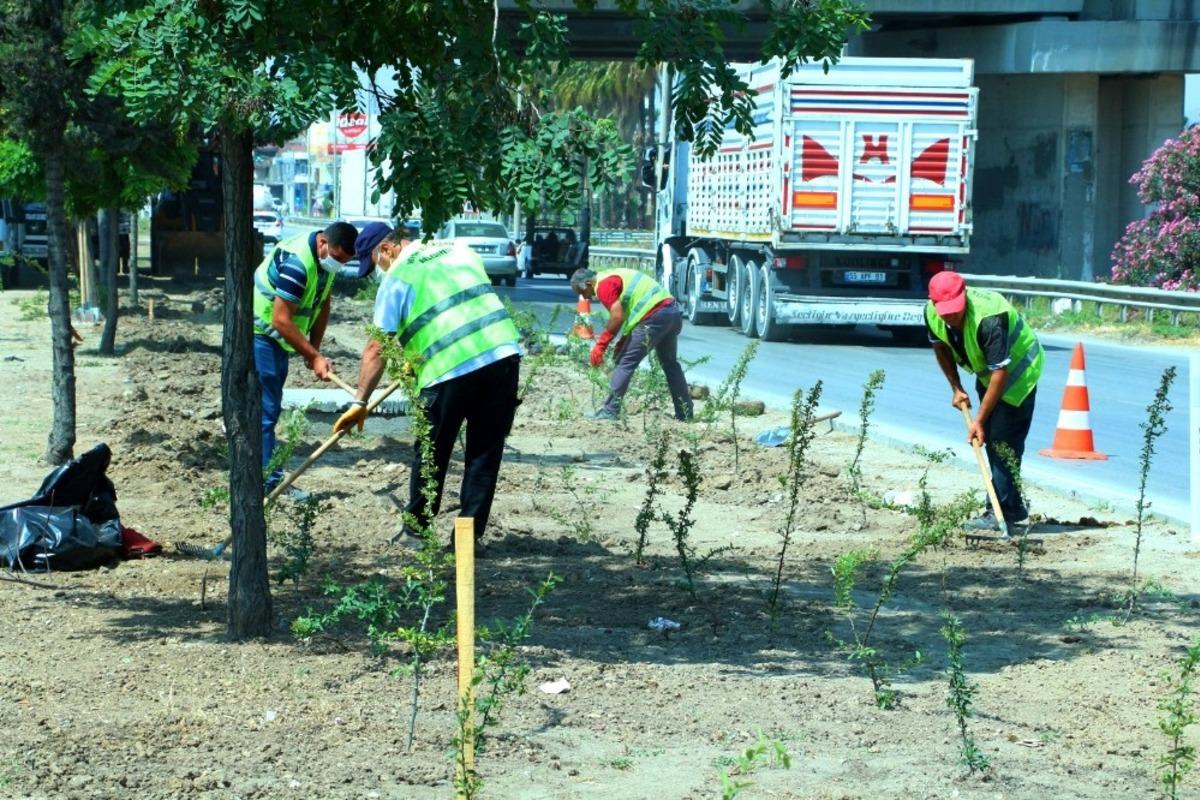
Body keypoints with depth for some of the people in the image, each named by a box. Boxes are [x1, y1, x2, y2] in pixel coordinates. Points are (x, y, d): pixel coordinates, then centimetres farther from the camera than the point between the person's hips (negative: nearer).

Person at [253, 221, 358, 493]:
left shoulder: (326, 258, -1)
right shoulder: (297, 262, -31)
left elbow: (322, 304, 10)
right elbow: (281, 320, -30)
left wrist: (314, 350, 2)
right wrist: (314, 356, -26)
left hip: (275, 337, 10)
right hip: (258, 332, -10)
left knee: (270, 409, 14)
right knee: (264, 410, -11)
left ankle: (267, 475, 22)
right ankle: (270, 482, -11)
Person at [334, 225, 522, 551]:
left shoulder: (397, 278, 3)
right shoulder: (460, 251, 20)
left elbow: (377, 347, -2)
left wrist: (360, 403, 2)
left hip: (450, 370, -5)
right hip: (504, 353, 5)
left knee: (431, 454, 12)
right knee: (486, 453, 12)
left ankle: (416, 530, 23)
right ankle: (471, 534, 14)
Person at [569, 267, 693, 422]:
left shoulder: (603, 285, -6)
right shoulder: (614, 276, 25)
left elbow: (618, 318, -16)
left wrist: (600, 345, -9)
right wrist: (622, 344, 22)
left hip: (655, 316, -10)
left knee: (626, 363, -5)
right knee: (669, 362, 22)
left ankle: (610, 411, -5)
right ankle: (685, 413, 26)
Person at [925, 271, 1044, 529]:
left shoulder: (988, 318, -38)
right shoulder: (932, 313, -16)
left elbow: (1000, 370, -36)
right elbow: (940, 348, 7)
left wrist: (979, 420, -34)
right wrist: (956, 389, 1)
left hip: (1018, 368, -8)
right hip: (986, 371, 8)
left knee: (1002, 441, -15)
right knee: (990, 440, 9)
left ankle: (1002, 513, -12)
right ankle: (1013, 508, 19)